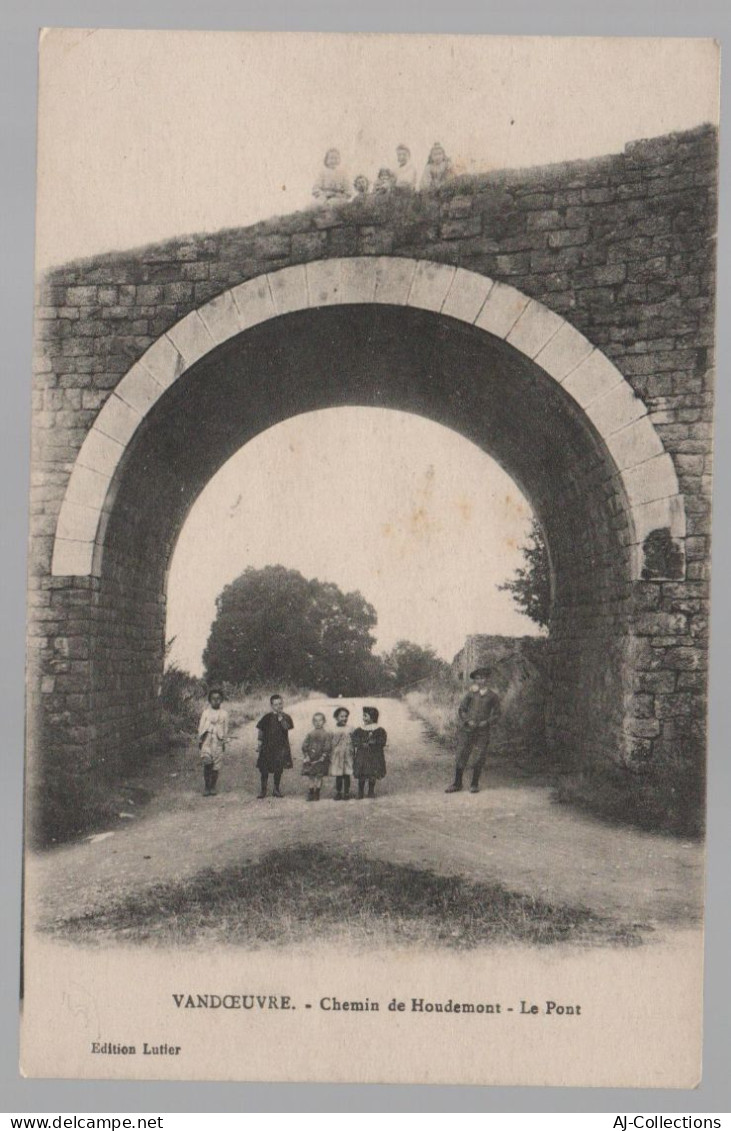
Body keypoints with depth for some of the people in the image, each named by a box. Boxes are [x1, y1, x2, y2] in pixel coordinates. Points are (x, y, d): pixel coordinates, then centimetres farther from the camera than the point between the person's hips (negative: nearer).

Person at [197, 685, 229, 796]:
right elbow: (201, 726, 9)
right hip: (207, 738, -1)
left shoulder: (224, 713, 7)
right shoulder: (206, 711, 6)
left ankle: (213, 786, 17)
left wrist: (224, 741, 8)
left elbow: (225, 728, 11)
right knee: (207, 762, -20)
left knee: (216, 765, 1)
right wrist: (200, 740, 6)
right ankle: (206, 786, -10)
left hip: (218, 741, 1)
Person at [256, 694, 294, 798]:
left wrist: (280, 717, -23)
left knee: (279, 768, 4)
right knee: (264, 768, 1)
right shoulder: (267, 717, 0)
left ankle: (276, 789, 18)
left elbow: (286, 727, -16)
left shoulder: (286, 717, 1)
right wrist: (259, 740, 0)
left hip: (281, 747, 1)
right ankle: (263, 789, 14)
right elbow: (261, 729, 6)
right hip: (267, 746, -1)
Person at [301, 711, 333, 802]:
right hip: (310, 759, 1)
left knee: (319, 777, 1)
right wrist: (307, 756, -9)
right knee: (311, 777, 3)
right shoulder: (310, 734, 6)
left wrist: (323, 757, -12)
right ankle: (311, 794, 6)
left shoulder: (326, 734, 1)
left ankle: (317, 794, 4)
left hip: (321, 759, -1)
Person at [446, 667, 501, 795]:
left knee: (478, 758, 0)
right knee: (461, 756, -1)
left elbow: (496, 712, 10)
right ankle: (457, 783, 8)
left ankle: (475, 784, 14)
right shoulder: (471, 694, 5)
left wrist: (487, 721, -6)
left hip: (482, 731, 0)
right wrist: (468, 721, -8)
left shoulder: (493, 697, 4)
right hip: (467, 730, 0)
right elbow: (461, 709, 8)